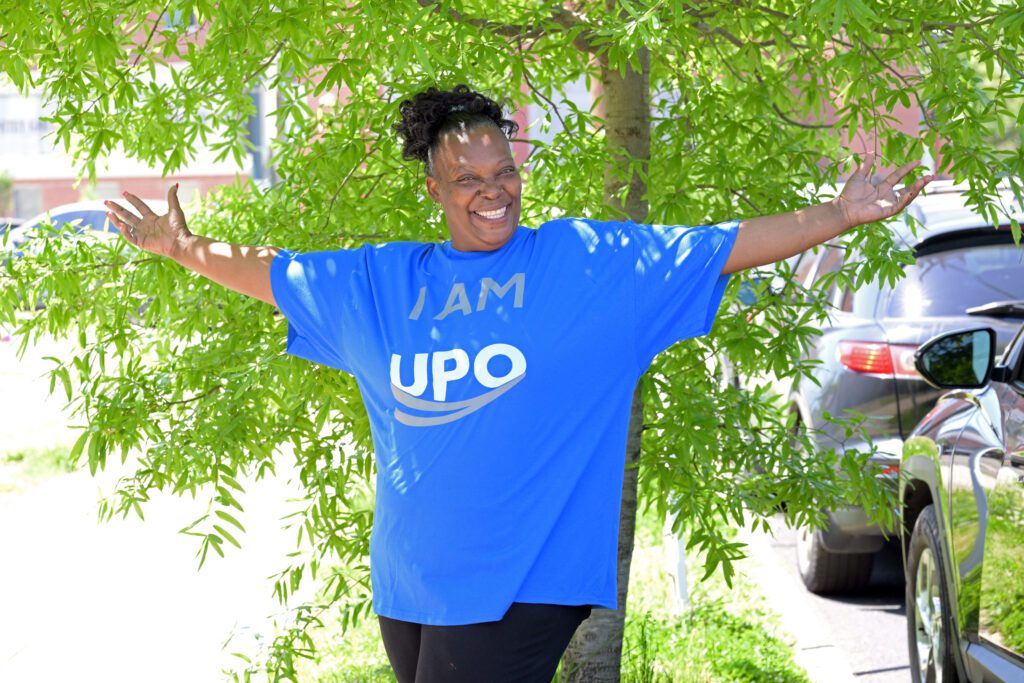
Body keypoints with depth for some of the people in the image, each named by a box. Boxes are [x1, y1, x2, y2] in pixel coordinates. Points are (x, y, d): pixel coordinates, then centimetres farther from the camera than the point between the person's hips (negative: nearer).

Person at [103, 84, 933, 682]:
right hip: (409, 584, 5)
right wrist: (186, 249, 21)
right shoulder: (380, 282, 11)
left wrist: (839, 215, -5)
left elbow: (721, 246, 0)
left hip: (520, 583, -5)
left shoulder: (590, 260, 1)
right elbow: (274, 273, 24)